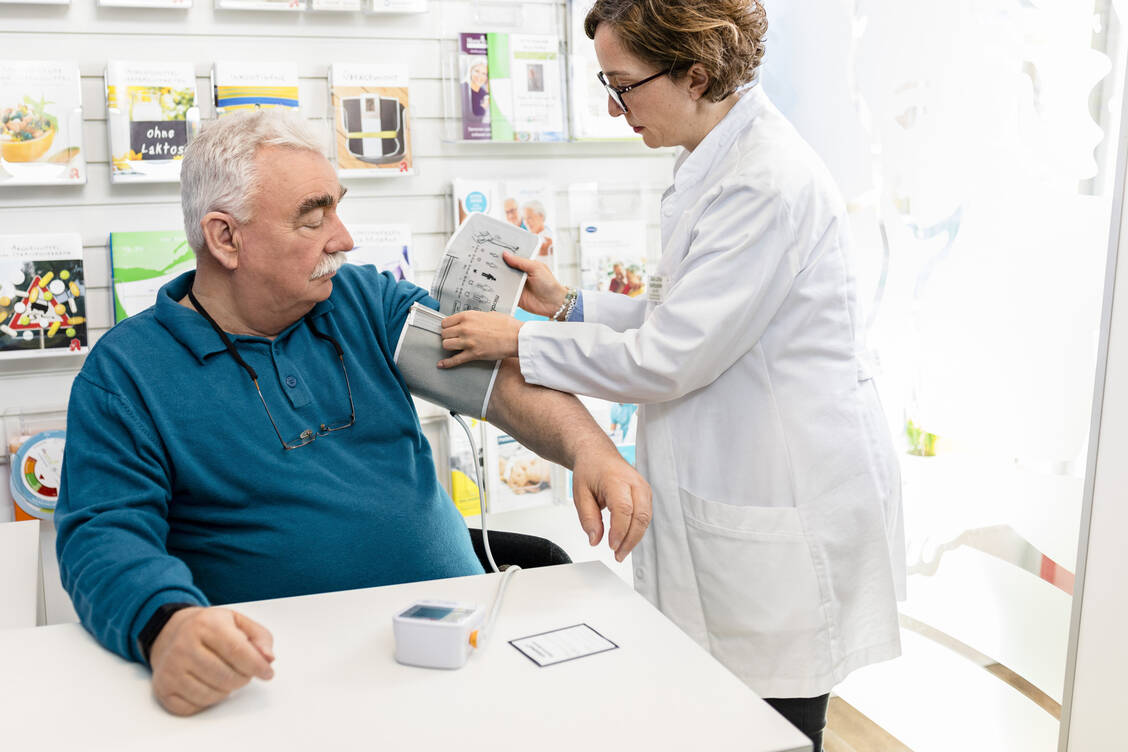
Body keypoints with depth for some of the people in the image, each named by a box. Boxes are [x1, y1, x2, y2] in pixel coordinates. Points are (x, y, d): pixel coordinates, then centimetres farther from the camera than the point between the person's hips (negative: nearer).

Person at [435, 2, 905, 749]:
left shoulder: (769, 184, -23)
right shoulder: (722, 162, 10)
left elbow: (666, 359, -21)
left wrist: (520, 340, -12)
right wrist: (569, 303, 10)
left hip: (787, 514, -9)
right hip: (740, 487, 10)